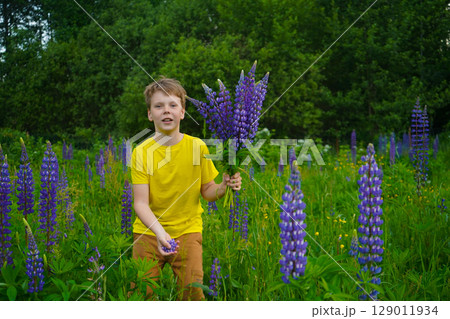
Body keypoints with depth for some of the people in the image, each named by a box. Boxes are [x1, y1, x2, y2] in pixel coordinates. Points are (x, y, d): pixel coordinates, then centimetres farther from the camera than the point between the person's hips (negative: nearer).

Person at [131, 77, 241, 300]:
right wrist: (159, 231, -30)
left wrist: (224, 186, -17)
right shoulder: (142, 152, -8)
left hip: (187, 230, 0)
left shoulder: (197, 146, -4)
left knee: (192, 290, -12)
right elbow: (140, 203, -14)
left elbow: (207, 192, 5)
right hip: (149, 231, 0)